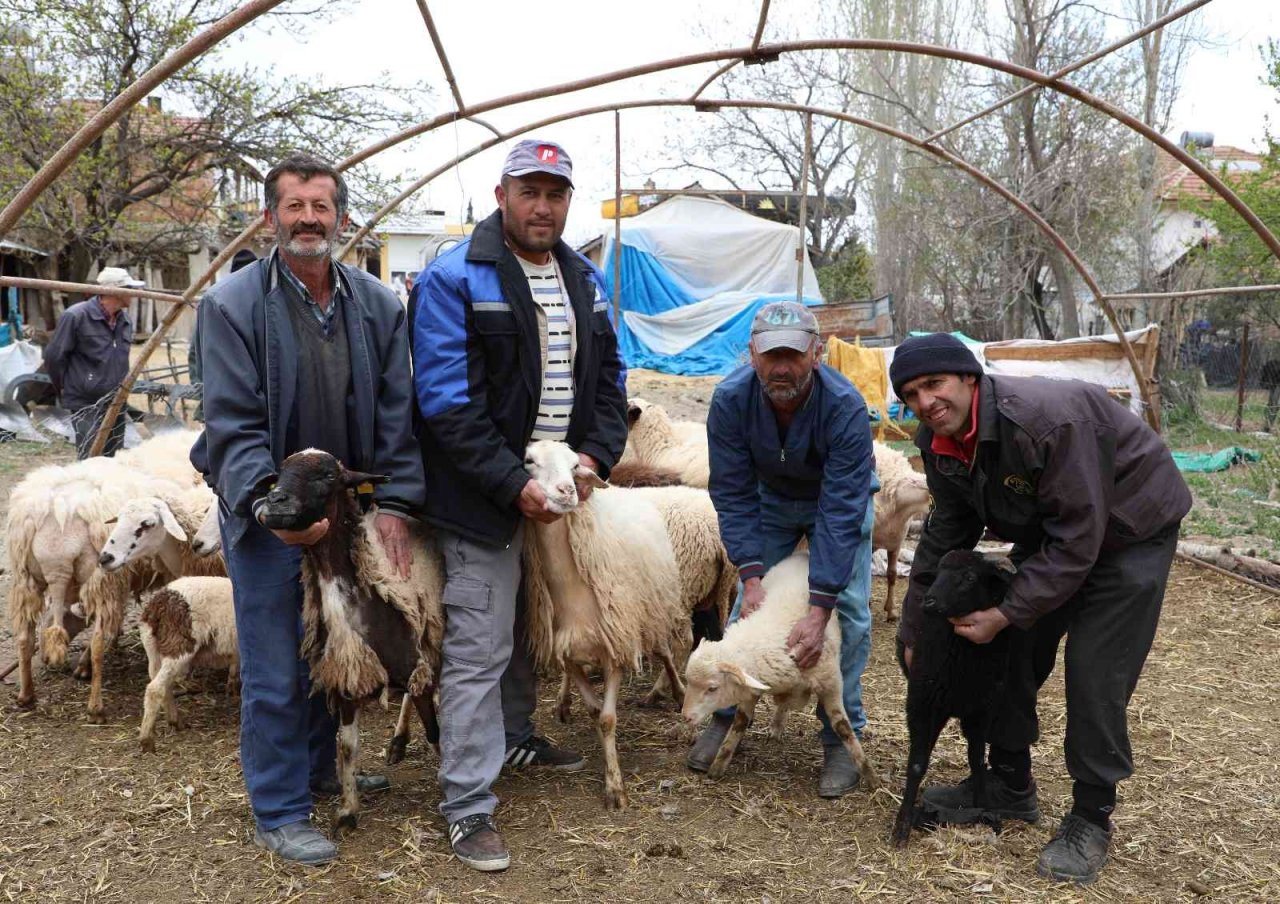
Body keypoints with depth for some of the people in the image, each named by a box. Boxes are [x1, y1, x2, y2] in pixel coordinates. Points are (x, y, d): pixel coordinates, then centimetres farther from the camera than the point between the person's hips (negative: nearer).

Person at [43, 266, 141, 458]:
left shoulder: (125, 321, 8)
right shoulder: (76, 316, -13)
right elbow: (54, 356, -7)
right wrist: (65, 388, 3)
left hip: (116, 404, 7)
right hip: (86, 405, -7)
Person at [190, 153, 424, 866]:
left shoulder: (378, 305, 1)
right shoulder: (233, 304, -10)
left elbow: (396, 413, -1)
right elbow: (232, 424, -15)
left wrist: (394, 502, -10)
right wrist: (270, 502, -28)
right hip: (268, 517, -4)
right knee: (276, 674, 3)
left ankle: (321, 769, 41)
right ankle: (280, 812, 19)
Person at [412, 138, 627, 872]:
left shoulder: (586, 280, 8)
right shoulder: (455, 280, -13)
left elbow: (609, 380, 11)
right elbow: (448, 402, -19)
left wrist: (595, 455, -7)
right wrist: (515, 485, -22)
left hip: (561, 490, 7)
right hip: (486, 496, -7)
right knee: (479, 649, -3)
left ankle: (516, 738, 44)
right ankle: (468, 807, 7)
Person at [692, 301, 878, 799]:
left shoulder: (844, 407, -37)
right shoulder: (730, 399, -29)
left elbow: (841, 512, -37)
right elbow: (733, 494, -20)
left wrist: (820, 610, -38)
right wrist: (751, 574, -29)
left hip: (838, 498, -2)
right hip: (769, 498, 2)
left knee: (850, 612, -11)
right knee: (748, 606, -1)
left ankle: (841, 737, 2)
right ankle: (728, 713, 17)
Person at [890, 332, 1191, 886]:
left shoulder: (1047, 419, -37)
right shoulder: (938, 442, -12)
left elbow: (1078, 538, -33)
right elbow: (944, 538, -1)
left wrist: (1008, 614, -30)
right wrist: (913, 631, 0)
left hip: (1129, 529, -7)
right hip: (1046, 532, 7)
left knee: (1095, 672, -11)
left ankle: (1091, 820, 6)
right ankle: (1010, 787, 25)